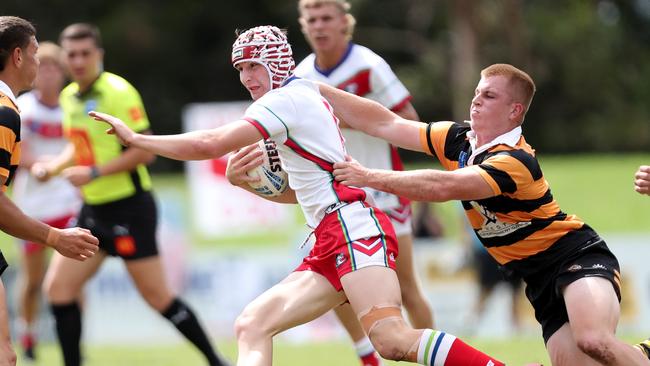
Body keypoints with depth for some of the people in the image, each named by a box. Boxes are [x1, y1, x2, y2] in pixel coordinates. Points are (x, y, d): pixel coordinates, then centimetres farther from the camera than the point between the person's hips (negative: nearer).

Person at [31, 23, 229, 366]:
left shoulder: (118, 92, -14)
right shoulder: (68, 96, 10)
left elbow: (143, 150, -19)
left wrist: (93, 173, -22)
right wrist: (52, 167, 7)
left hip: (128, 206, -8)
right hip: (93, 209, 8)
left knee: (156, 295, -5)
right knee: (58, 287, 1)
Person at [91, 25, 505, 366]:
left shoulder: (286, 99, -4)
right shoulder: (307, 98, 25)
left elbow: (210, 144, -12)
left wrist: (135, 138, -3)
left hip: (352, 225, -10)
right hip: (330, 244, 10)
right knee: (252, 324, 2)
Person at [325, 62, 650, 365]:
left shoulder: (515, 162, -23)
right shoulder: (459, 139, 2)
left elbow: (442, 188, -34)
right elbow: (385, 124, 6)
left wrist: (370, 177, -29)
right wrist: (318, 90, 2)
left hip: (576, 256, -8)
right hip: (541, 280, 8)